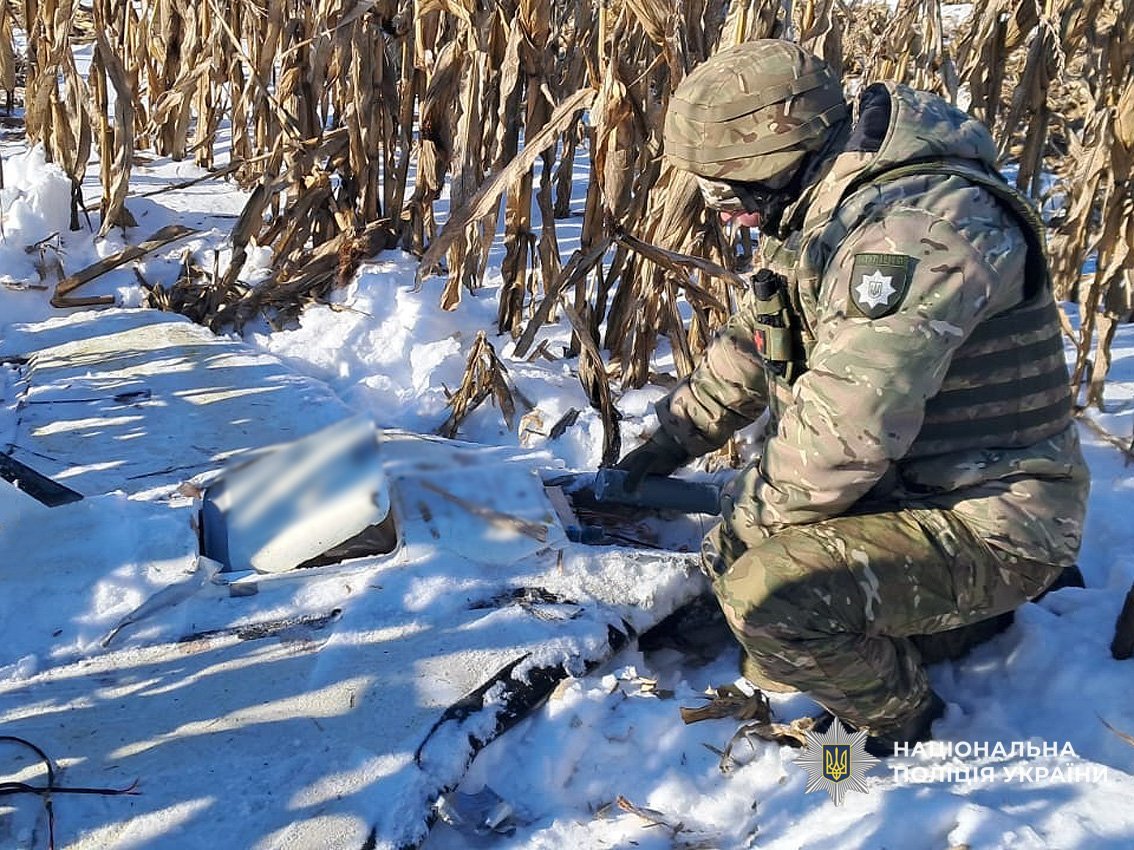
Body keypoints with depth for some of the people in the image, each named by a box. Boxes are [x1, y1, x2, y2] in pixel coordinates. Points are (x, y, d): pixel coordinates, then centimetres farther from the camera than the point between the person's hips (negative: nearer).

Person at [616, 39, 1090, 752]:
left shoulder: (916, 222, -28)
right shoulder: (816, 218, 4)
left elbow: (843, 430, -32)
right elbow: (749, 347, 19)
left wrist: (744, 519, -17)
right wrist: (669, 442, 15)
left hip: (990, 524, -10)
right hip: (901, 488, 10)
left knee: (770, 595, -28)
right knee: (731, 557, 21)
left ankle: (905, 728, 1)